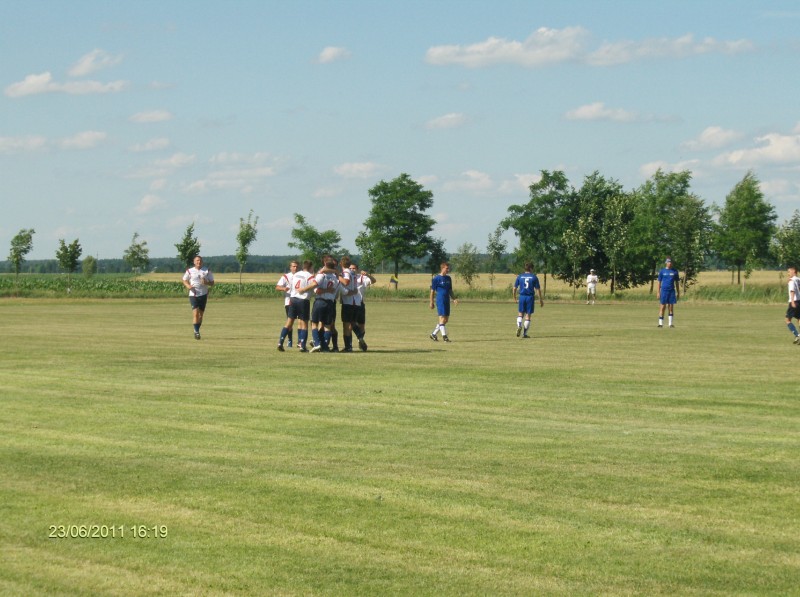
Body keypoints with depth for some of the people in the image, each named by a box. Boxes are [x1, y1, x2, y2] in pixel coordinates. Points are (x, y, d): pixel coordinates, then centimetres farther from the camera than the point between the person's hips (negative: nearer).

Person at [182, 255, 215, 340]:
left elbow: (212, 283, 7)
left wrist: (206, 283, -15)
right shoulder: (190, 271, 2)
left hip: (203, 294, 2)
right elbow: (185, 280, 15)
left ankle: (197, 331, 22)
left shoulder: (207, 271, 3)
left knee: (201, 314, 7)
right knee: (195, 313, -14)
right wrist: (188, 285, -7)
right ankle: (196, 331, -12)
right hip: (193, 295, -2)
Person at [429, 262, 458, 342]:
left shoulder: (448, 278, 13)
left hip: (447, 301, 7)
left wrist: (454, 299, 6)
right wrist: (431, 302, -5)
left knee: (446, 320, 8)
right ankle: (444, 336, -6)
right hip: (440, 301, -7)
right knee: (442, 319, -9)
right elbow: (432, 291, -3)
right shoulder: (436, 278, -6)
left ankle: (433, 334, 19)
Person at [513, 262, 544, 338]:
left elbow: (515, 288, 7)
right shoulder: (534, 277, -1)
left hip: (522, 297, 2)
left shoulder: (519, 276, 5)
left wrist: (514, 296, 24)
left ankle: (519, 326, -12)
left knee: (520, 313, 16)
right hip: (530, 297, -2)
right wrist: (540, 300, 6)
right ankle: (525, 333, 4)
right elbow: (538, 289, -1)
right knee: (528, 315, 4)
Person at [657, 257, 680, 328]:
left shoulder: (675, 271, 7)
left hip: (672, 291, 2)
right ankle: (660, 323, 2)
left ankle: (671, 323, 8)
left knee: (671, 307, 3)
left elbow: (677, 282, 12)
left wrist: (678, 292, 9)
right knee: (662, 307, -2)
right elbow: (659, 282, 5)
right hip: (664, 290, -2)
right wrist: (658, 292, 0)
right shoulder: (662, 271, 4)